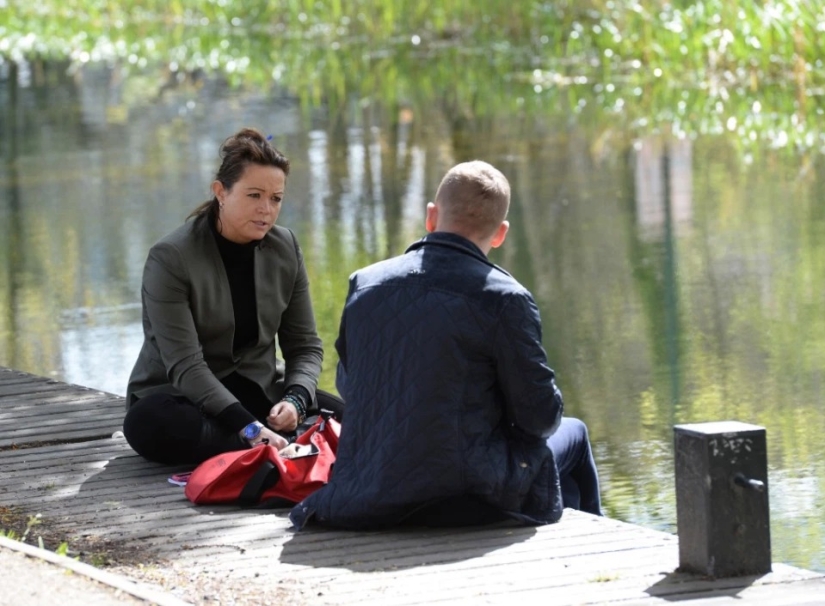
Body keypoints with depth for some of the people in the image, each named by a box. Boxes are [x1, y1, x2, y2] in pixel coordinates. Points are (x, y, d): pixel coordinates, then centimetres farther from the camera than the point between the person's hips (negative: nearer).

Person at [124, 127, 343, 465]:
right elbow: (185, 366, -24)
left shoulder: (285, 248, 0)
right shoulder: (170, 258, -16)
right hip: (184, 398, -4)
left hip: (260, 392, 4)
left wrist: (295, 400, -20)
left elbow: (305, 345, 3)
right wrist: (249, 428, -36)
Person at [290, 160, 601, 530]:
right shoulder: (504, 299, -13)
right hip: (464, 500, -6)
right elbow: (540, 416, -7)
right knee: (571, 434, 25)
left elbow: (347, 385, 17)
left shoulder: (364, 284, 2)